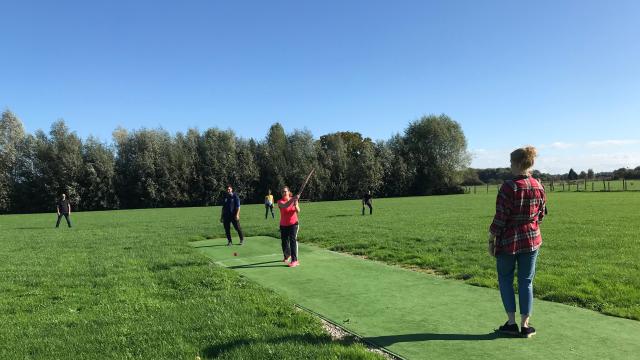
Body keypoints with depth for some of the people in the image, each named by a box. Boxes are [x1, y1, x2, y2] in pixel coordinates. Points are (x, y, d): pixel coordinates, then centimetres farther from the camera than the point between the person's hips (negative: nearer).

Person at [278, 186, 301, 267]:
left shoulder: (294, 199, -3)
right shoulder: (280, 201, -9)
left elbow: (298, 211, -17)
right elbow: (285, 206, -32)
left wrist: (296, 205, -39)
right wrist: (292, 199, -46)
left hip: (293, 224, -1)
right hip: (283, 225, 1)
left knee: (293, 240, -13)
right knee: (284, 242, 11)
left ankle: (294, 260, -16)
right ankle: (287, 256, 39)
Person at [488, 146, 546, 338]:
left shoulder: (509, 187, -19)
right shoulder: (539, 187, -1)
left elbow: (500, 218, -17)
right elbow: (541, 214, 9)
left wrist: (491, 239, -7)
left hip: (508, 241, -4)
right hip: (532, 240, 5)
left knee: (505, 280, 12)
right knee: (526, 282, 12)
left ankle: (511, 323, 13)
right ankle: (525, 325, 15)